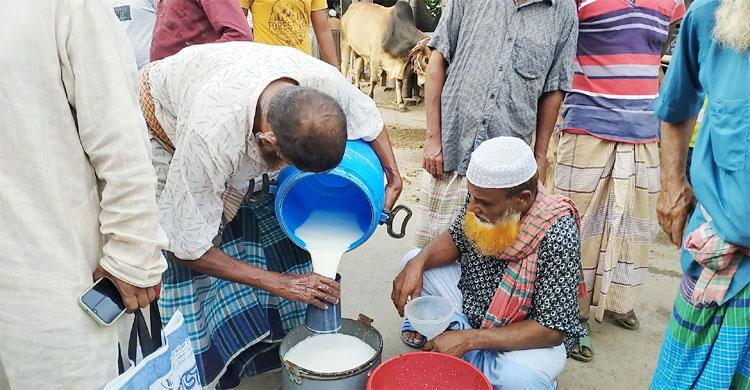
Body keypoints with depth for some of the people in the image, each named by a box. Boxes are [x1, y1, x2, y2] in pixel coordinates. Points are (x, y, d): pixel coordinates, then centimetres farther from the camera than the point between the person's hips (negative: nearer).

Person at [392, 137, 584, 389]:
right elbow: (455, 239, 2)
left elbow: (551, 330, -27)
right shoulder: (486, 196, -17)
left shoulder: (557, 236, -31)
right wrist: (418, 262, -21)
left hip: (528, 338, -5)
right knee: (413, 261, -4)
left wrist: (467, 340, -30)